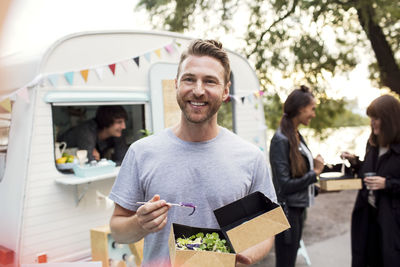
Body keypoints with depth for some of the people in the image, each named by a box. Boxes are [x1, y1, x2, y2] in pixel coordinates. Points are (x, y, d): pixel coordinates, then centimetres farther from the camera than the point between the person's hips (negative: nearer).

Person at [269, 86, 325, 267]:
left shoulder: (297, 136, 8)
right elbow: (284, 184, -22)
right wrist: (314, 173, -15)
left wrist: (315, 166, 0)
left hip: (298, 208, 9)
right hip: (287, 210, -9)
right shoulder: (281, 140, -19)